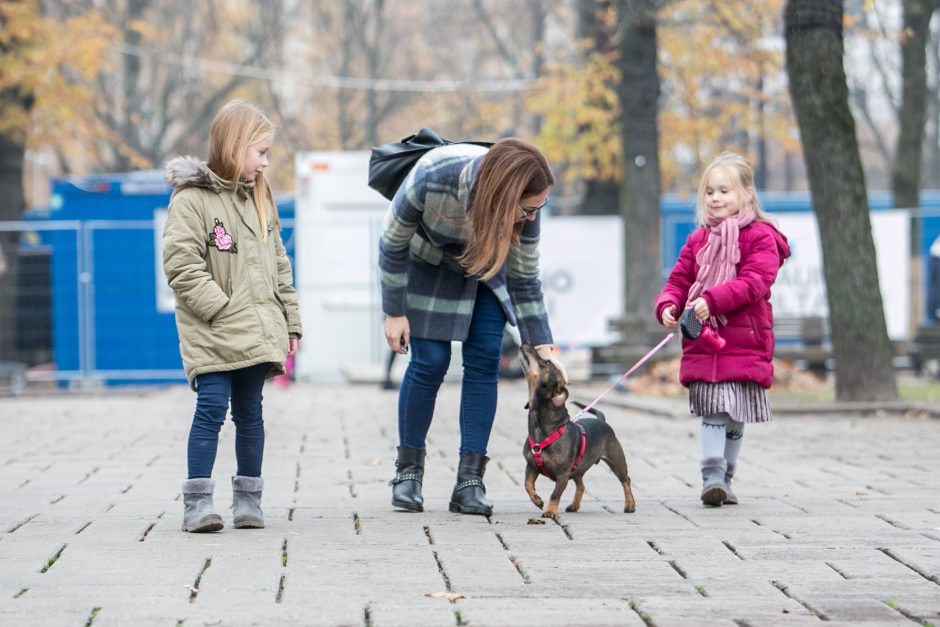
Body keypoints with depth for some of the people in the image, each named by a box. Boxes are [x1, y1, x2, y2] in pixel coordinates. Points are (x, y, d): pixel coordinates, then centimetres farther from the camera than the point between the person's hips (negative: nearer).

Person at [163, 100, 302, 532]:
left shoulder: (259, 198, 17)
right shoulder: (191, 198, -7)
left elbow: (278, 265, 20)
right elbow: (182, 266, -14)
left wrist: (290, 322, 16)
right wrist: (221, 309, -17)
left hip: (257, 332, 6)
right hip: (212, 334, -6)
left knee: (249, 412, 10)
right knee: (212, 408, -11)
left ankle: (249, 497, 17)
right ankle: (198, 501, -7)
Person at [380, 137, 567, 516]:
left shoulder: (525, 205, -30)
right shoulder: (431, 179, -40)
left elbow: (524, 281, -16)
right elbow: (392, 245, -21)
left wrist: (543, 349, -19)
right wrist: (394, 312, -16)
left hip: (487, 267, 3)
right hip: (429, 264, -2)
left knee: (484, 361, -7)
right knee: (430, 362, -9)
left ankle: (470, 481, -5)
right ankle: (408, 470, 8)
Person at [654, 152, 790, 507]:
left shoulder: (760, 237, -2)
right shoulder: (698, 240, 13)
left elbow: (754, 283, -16)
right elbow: (679, 280, 11)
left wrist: (713, 299, -27)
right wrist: (668, 305, -11)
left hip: (745, 343, -2)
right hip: (703, 343, 2)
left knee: (737, 415, 7)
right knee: (713, 412, -8)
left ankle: (724, 478, 18)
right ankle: (713, 475, -15)